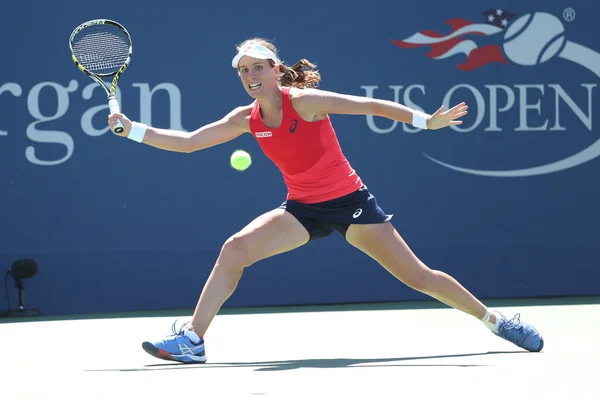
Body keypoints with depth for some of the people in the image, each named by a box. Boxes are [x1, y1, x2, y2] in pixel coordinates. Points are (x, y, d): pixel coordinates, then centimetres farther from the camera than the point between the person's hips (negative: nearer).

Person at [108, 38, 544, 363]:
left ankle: (497, 320, 12)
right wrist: (131, 128, -10)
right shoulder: (245, 119, -2)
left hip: (349, 200, -4)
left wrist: (425, 120, -22)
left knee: (417, 276, -5)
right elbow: (187, 142, 0)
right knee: (234, 249, -16)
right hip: (303, 208, 4)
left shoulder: (304, 101, -17)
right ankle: (192, 339, -12)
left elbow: (369, 105, -16)